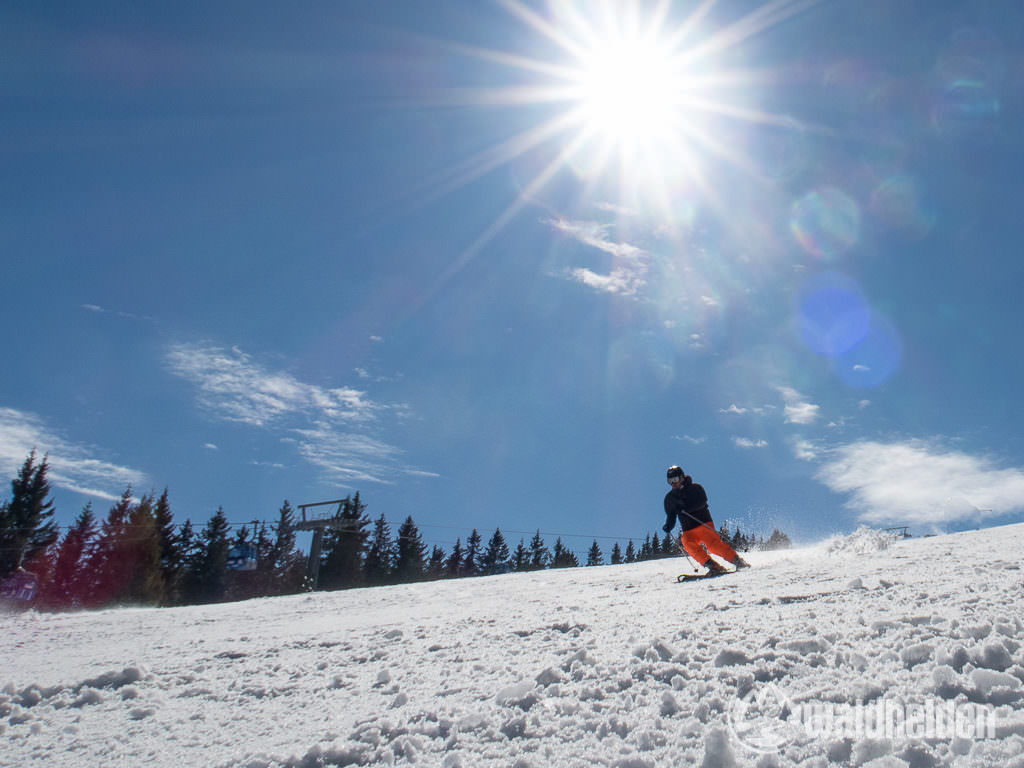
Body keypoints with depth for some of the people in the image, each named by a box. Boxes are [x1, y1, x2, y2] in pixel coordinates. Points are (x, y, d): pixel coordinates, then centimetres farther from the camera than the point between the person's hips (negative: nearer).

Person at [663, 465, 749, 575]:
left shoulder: (694, 488, 1)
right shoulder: (670, 497, 13)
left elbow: (702, 501, -15)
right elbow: (671, 516, 16)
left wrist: (684, 508, -25)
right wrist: (668, 526, -5)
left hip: (704, 524, -3)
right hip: (688, 531, 4)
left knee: (713, 545, -24)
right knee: (687, 543, -26)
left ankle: (738, 561, -14)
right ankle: (713, 566, -26)